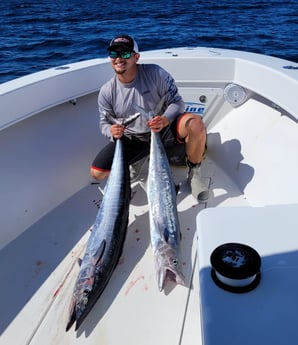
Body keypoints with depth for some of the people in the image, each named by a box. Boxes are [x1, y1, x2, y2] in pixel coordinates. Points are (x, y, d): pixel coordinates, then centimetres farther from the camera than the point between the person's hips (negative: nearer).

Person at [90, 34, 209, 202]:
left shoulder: (155, 73, -12)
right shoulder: (107, 91, -3)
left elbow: (177, 101, -9)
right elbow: (104, 123, 7)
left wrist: (166, 120, -32)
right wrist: (112, 131, -19)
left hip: (164, 131, -2)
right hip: (131, 140, 3)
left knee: (195, 124, -35)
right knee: (97, 172, -14)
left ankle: (194, 171, -6)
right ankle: (137, 159, 17)